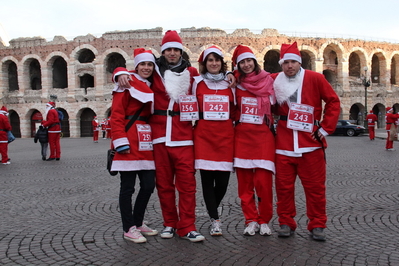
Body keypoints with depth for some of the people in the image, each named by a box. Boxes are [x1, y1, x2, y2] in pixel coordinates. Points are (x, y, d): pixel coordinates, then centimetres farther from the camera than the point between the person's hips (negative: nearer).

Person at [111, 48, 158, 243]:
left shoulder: (152, 87, 19)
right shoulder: (127, 84, -2)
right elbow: (117, 115, -10)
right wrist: (121, 142, -18)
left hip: (146, 143, 7)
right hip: (130, 143, -7)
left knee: (149, 185, 8)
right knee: (128, 187, 0)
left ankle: (138, 222, 25)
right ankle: (129, 229, 11)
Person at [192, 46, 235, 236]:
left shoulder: (230, 83, 11)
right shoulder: (197, 82, 6)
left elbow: (236, 110, 18)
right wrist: (194, 123, 2)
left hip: (225, 136, 2)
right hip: (203, 135, -1)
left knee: (223, 180, 1)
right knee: (207, 179, -3)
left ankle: (212, 210, 29)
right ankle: (215, 219, 9)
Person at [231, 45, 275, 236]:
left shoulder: (268, 81, 6)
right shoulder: (236, 83, 9)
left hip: (263, 136, -1)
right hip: (241, 136, 2)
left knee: (264, 181, -5)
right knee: (244, 182, 3)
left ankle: (264, 221, 12)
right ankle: (251, 220, 15)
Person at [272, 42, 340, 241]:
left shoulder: (315, 78, 0)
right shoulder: (274, 81, 6)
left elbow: (333, 101, 2)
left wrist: (326, 128, -2)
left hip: (310, 142, -1)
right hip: (283, 144, 2)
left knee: (315, 186, 5)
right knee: (284, 186, 5)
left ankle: (317, 225, 18)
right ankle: (286, 223, 19)